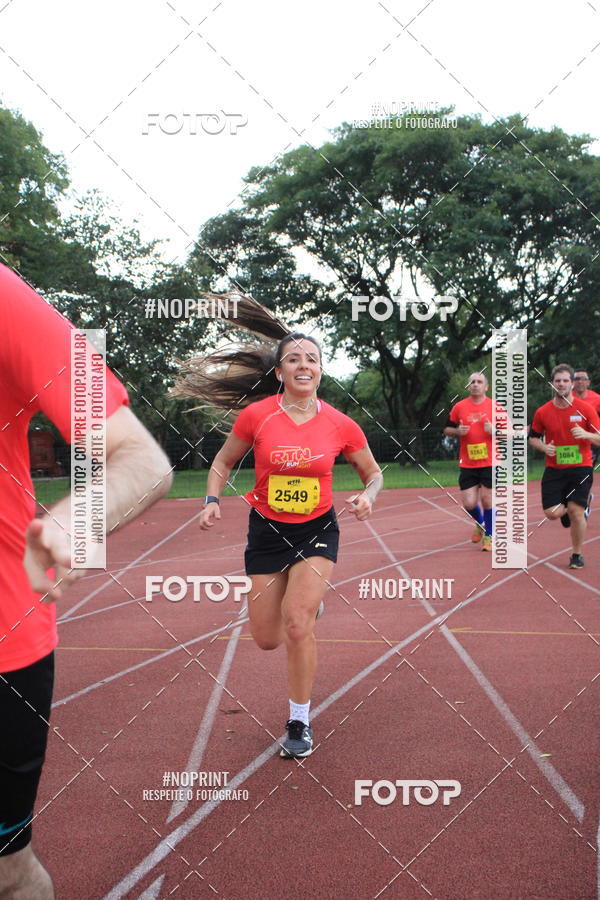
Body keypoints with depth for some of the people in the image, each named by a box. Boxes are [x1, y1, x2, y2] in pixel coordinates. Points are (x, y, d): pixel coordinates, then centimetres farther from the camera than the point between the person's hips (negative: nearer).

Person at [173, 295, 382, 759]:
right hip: (267, 531, 2)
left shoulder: (341, 425, -11)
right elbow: (223, 463, 3)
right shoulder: (255, 415, -13)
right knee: (267, 639, 8)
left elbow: (373, 472, 5)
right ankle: (308, 600, 46)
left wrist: (367, 498, -17)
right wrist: (213, 501, -14)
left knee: (297, 624, -18)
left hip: (317, 531, -1)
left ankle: (300, 723, 5)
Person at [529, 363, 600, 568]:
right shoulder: (542, 412, 1)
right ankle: (566, 511, 33)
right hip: (554, 470, 2)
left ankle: (577, 555, 13)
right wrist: (544, 447, -7)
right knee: (551, 513, -7)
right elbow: (533, 437, 13)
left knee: (576, 511, -9)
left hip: (580, 468, -2)